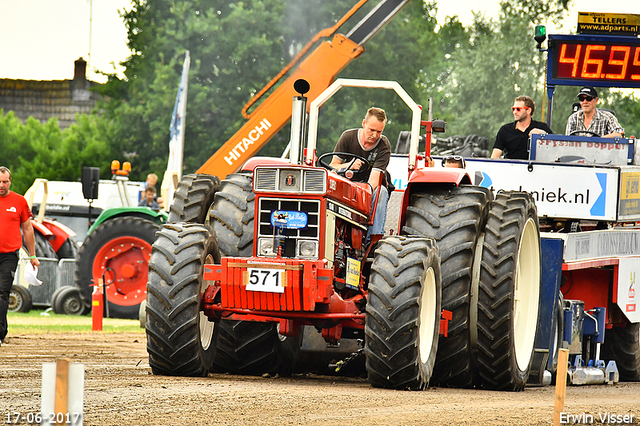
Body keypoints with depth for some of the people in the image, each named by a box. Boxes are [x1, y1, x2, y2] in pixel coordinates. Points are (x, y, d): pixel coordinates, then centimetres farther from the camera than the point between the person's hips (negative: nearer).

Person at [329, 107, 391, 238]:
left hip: (374, 187, -1)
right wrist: (348, 166, -28)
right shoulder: (348, 137, -6)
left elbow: (374, 178, -25)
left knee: (381, 192, -36)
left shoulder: (384, 145, -14)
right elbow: (332, 166, -5)